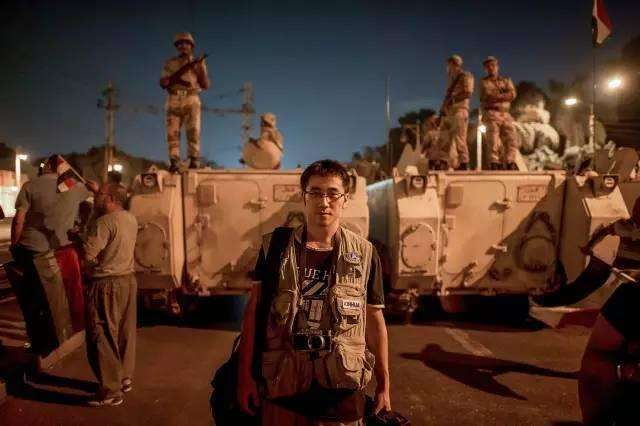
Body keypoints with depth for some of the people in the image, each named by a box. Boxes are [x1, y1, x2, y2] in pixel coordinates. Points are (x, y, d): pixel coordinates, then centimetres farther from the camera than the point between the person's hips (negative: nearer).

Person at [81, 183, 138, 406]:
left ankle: (111, 391, 6)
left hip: (106, 285, -8)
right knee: (125, 332, 16)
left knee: (102, 337, 1)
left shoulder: (104, 222, -19)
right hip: (127, 280, 8)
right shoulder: (131, 219, 6)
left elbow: (88, 254, -23)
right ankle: (125, 378, 29)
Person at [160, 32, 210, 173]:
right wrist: (173, 79, -8)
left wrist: (201, 68, -6)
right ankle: (174, 162, -7)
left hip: (191, 101, -1)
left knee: (193, 131, -13)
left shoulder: (198, 63, 16)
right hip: (173, 102, 1)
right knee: (172, 132, -7)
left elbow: (206, 85, 8)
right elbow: (162, 83, 13)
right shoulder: (170, 63, 18)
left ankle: (194, 161, -12)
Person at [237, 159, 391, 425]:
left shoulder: (364, 254, -2)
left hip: (343, 391, 0)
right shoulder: (274, 247, -2)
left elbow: (375, 322, 3)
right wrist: (245, 376, -3)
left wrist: (383, 386, 6)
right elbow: (253, 312, 0)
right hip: (282, 386, 0)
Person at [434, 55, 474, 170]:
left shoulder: (465, 76, 3)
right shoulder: (452, 79, 27)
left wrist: (452, 99, -11)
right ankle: (442, 164, 1)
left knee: (459, 139, -13)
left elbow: (468, 93, -10)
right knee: (443, 140, 1)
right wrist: (443, 108, 11)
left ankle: (464, 164, -12)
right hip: (447, 112, 8)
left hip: (459, 111, -8)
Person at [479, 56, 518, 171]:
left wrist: (496, 96, -10)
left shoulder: (506, 80, 19)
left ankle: (510, 164, -2)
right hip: (491, 114, -4)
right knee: (493, 141, -12)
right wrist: (504, 95, -3)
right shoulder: (484, 82, 10)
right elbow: (488, 97, -6)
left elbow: (513, 95, 0)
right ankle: (494, 164, -13)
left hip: (506, 115, 4)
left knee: (511, 140, -4)